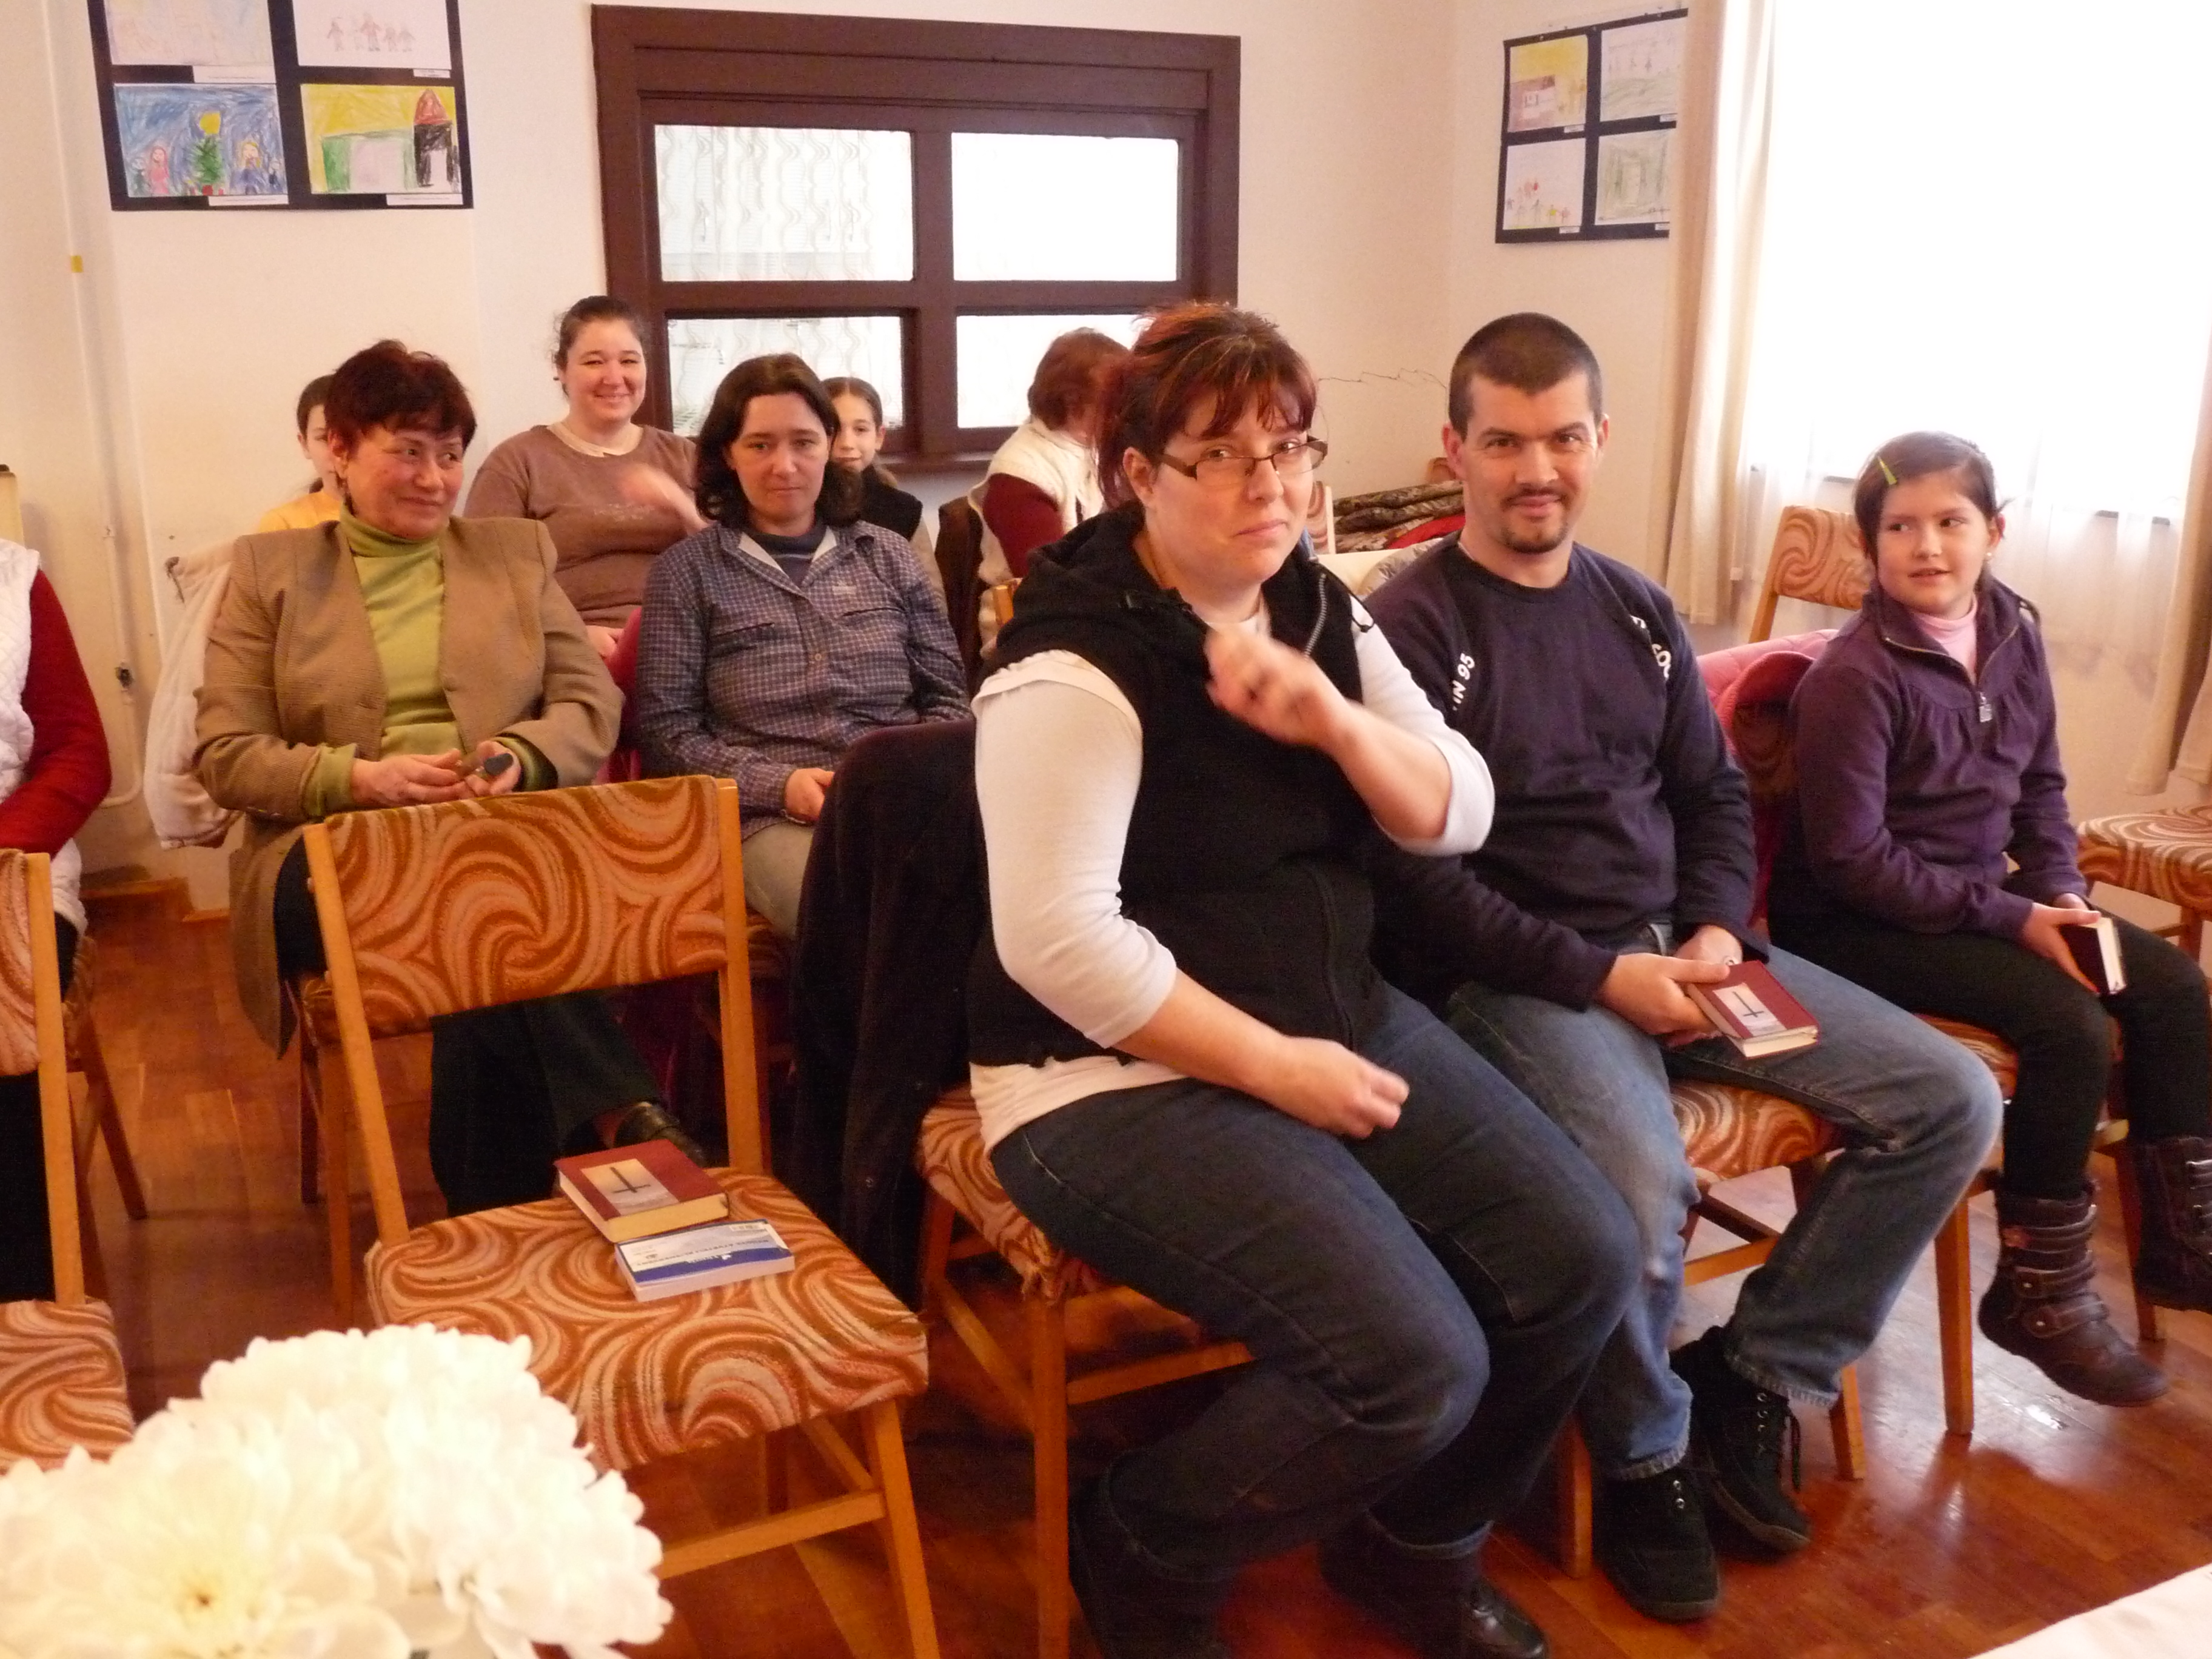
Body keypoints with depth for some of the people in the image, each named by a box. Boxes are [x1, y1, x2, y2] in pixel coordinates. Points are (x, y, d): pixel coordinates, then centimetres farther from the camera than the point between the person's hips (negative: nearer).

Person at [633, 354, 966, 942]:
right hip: (772, 816, -3)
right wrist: (778, 784, -9)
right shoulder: (687, 570, 10)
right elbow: (667, 731, 6)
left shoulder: (887, 553, 18)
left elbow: (948, 697, 18)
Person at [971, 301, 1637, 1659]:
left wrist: (1332, 718, -17)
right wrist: (1275, 1067, -18)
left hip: (1345, 1019, 8)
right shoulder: (1077, 664, -17)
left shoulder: (1319, 610, 6)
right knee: (1416, 1365, -21)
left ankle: (1418, 1541, 24)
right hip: (1124, 1076, -8)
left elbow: (1460, 816, 3)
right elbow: (1058, 941, -22)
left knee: (1582, 1260, -3)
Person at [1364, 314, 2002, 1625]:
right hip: (1513, 972, -7)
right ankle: (1643, 1458, -1)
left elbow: (1716, 793, 18)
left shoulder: (1638, 610, 13)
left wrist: (1718, 930, -2)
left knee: (1951, 1099, -2)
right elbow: (1416, 873, -15)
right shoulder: (1412, 627, -9)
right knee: (1639, 1186, -35)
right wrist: (1600, 976, -18)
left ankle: (1755, 1379, 9)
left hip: (1675, 943, 8)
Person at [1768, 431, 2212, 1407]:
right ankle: (2040, 1292, -5)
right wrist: (2010, 917, -20)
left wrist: (2060, 891, -2)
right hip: (1855, 924, -8)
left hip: (1980, 897, 8)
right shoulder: (1854, 677, -21)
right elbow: (1852, 863, -22)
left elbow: (2041, 787, 14)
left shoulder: (2014, 632, 2)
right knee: (2067, 1022, -22)